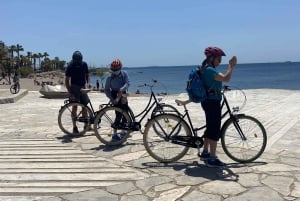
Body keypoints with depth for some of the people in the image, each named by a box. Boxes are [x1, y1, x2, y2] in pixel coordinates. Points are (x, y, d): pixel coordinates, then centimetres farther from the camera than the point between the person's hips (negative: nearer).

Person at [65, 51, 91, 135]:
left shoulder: (84, 64, -1)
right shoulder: (70, 66, -13)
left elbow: (87, 75, 14)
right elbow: (66, 80, -11)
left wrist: (88, 83, -7)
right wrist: (70, 93, -18)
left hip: (83, 87, 4)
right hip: (74, 87, -4)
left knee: (85, 106, 5)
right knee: (75, 106, -3)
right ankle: (74, 127, 2)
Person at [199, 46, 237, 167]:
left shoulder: (207, 69, 15)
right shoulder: (209, 70, -19)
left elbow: (222, 78, 19)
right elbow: (226, 78, -28)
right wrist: (231, 66, -18)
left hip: (208, 101, 11)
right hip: (212, 102, -11)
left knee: (210, 128, 19)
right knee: (215, 130, -6)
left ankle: (205, 153, 30)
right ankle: (212, 159, -1)